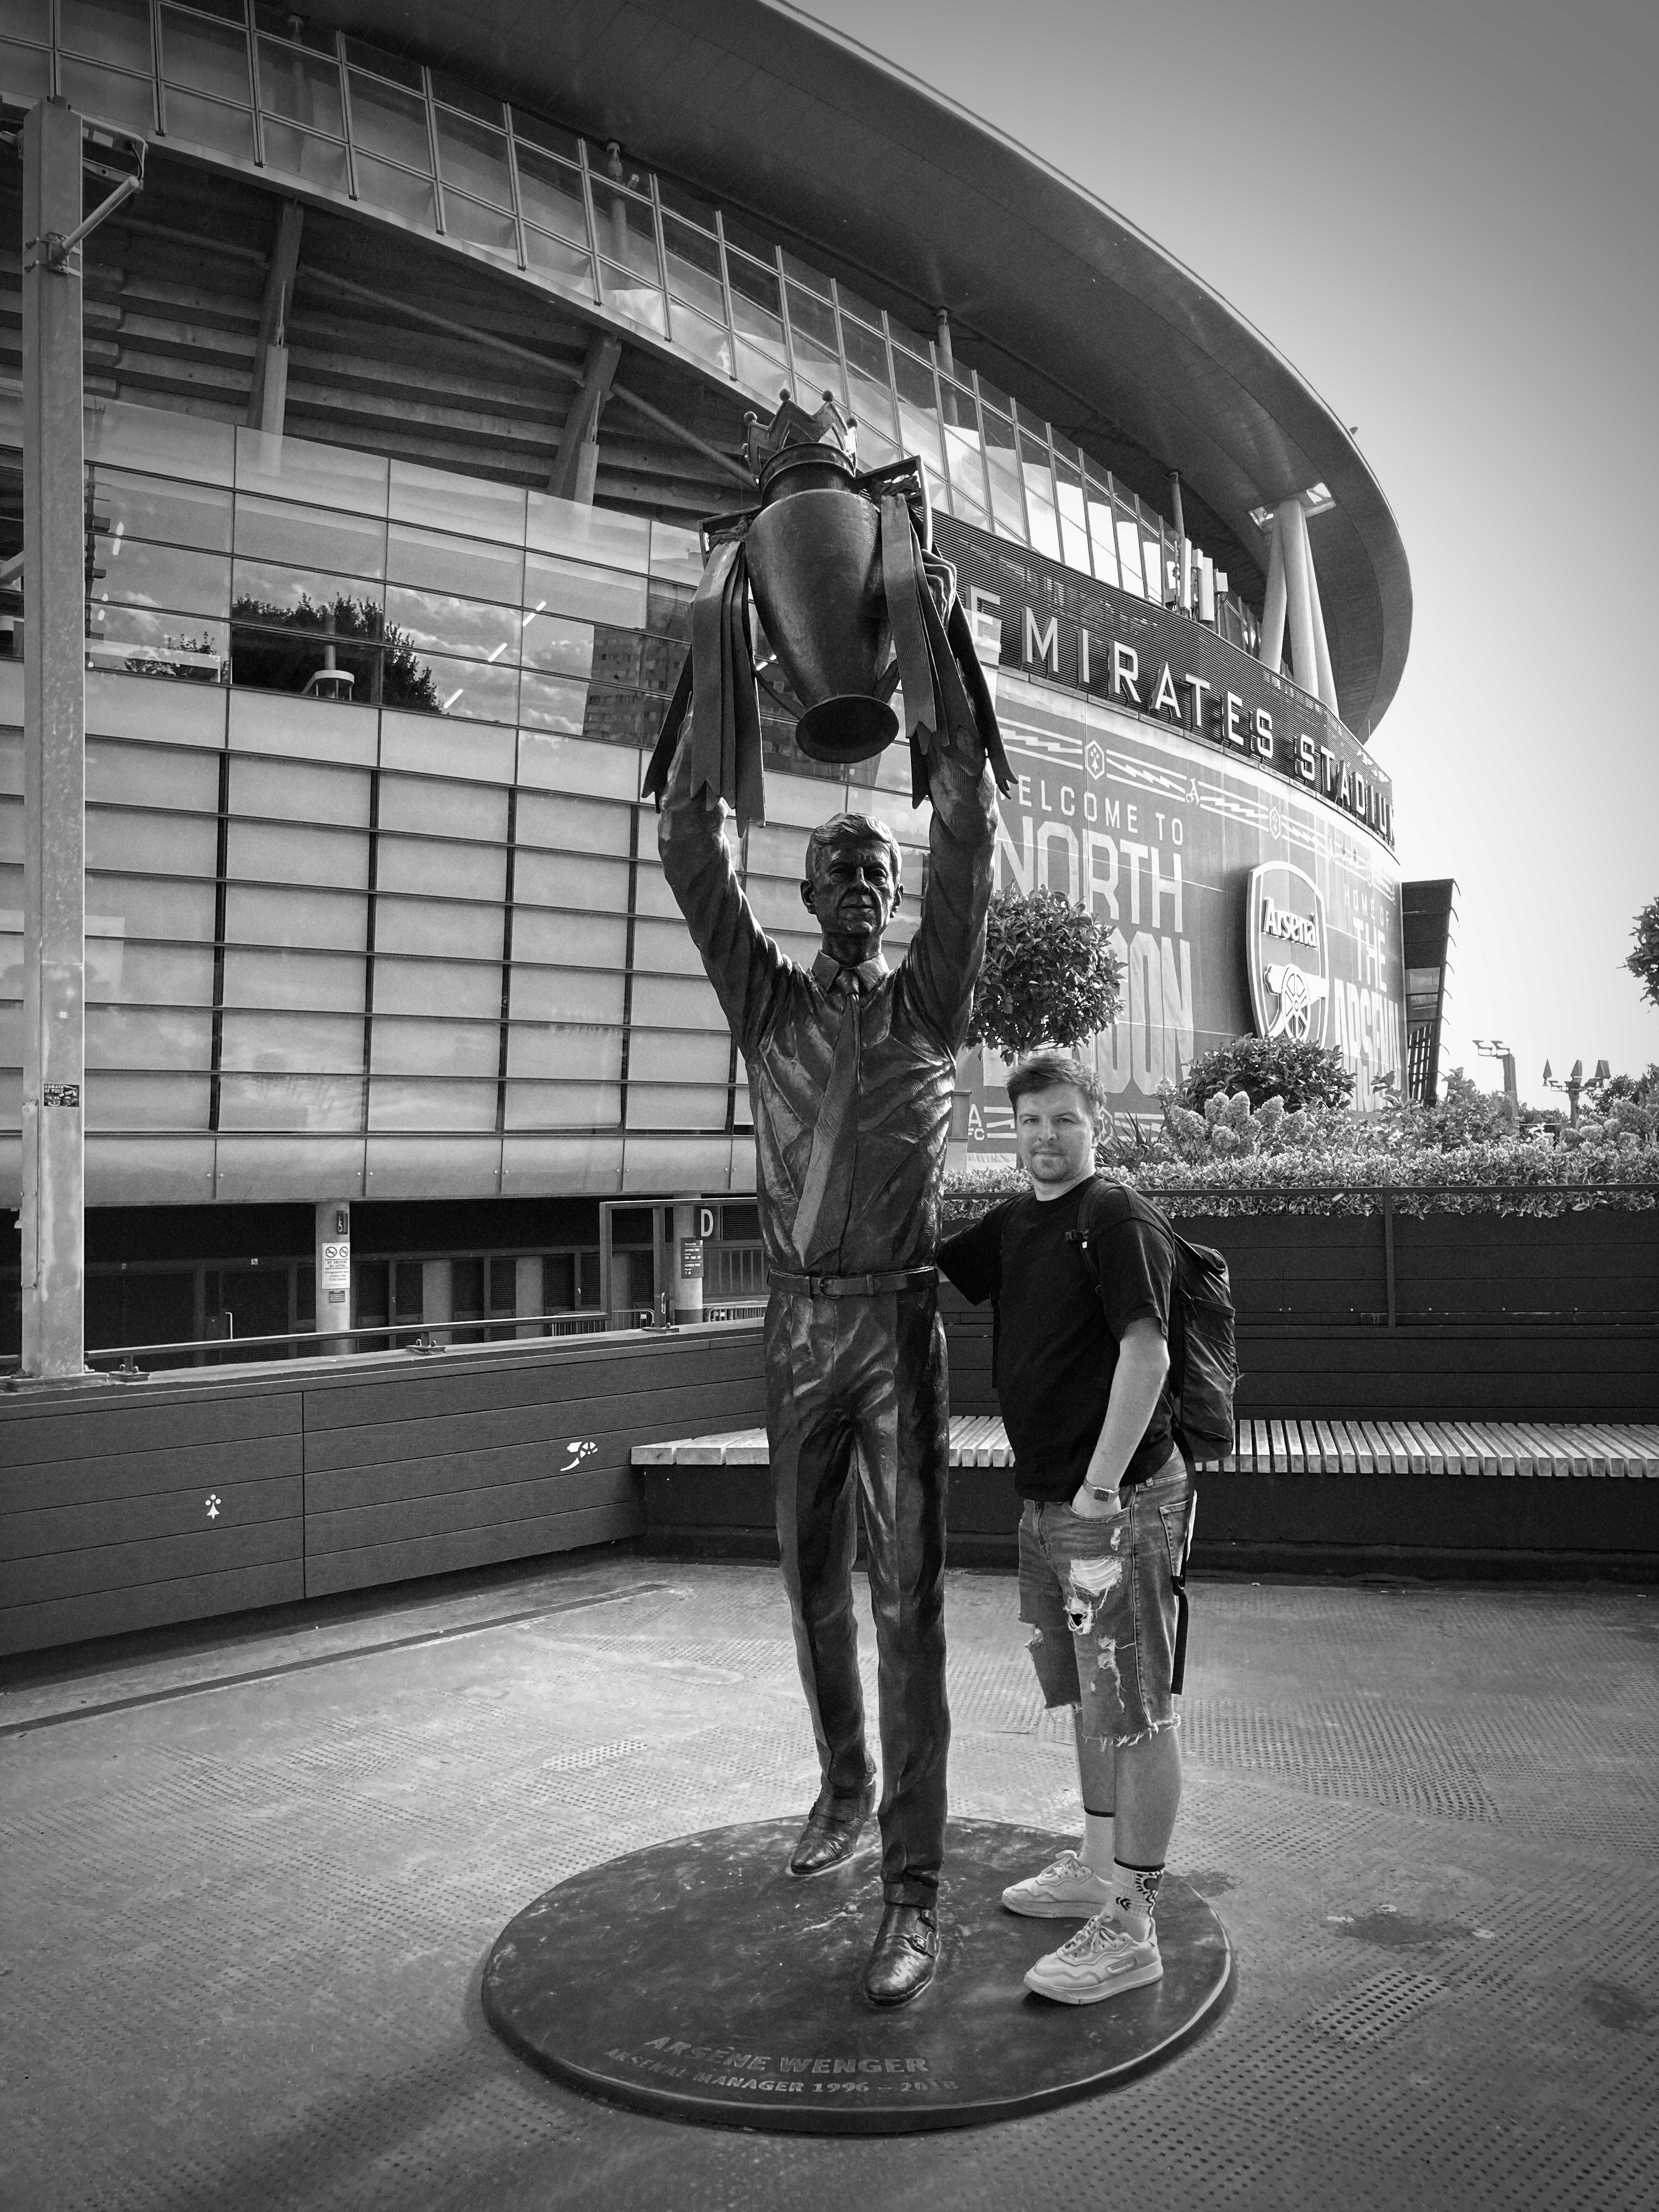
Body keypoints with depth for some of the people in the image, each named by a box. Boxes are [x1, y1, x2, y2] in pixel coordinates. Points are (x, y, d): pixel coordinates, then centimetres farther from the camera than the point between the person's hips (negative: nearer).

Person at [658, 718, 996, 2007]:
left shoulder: (929, 1003, 4)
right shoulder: (769, 1002, 7)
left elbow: (970, 844, -5)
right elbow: (691, 852, 1)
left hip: (900, 1321, -3)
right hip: (797, 1323, 3)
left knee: (910, 1598, -4)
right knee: (814, 1582, 17)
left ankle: (915, 1888, 1)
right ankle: (845, 1785, 39)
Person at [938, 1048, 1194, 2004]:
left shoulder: (1121, 1220, -14)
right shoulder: (1013, 1224, 12)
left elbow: (1146, 1354, -21)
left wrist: (1102, 1486, -22)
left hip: (1118, 1502, -9)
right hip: (1047, 1498, 9)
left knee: (1135, 1712, 0)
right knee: (1090, 1698, 21)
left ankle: (1131, 1928, 9)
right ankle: (1097, 1868, 37)